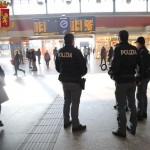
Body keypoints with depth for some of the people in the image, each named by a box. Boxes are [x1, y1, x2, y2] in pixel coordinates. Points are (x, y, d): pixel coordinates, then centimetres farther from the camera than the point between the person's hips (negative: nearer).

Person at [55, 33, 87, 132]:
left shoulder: (60, 52, 4)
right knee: (75, 103, 2)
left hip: (64, 80, 6)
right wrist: (81, 74, 4)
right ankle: (75, 125, 8)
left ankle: (66, 121, 28)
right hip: (75, 81, -6)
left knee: (67, 101, 19)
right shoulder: (76, 51, -15)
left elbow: (57, 67, 9)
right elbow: (83, 67, -15)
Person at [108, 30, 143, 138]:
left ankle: (122, 130, 11)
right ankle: (133, 127, 27)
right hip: (132, 80, 6)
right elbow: (140, 64, 4)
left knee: (121, 106, 4)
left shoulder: (118, 48, -13)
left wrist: (111, 72, -2)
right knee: (132, 104, 16)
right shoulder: (134, 49, 3)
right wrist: (138, 73, 18)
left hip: (121, 81, -5)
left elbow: (115, 64, -21)